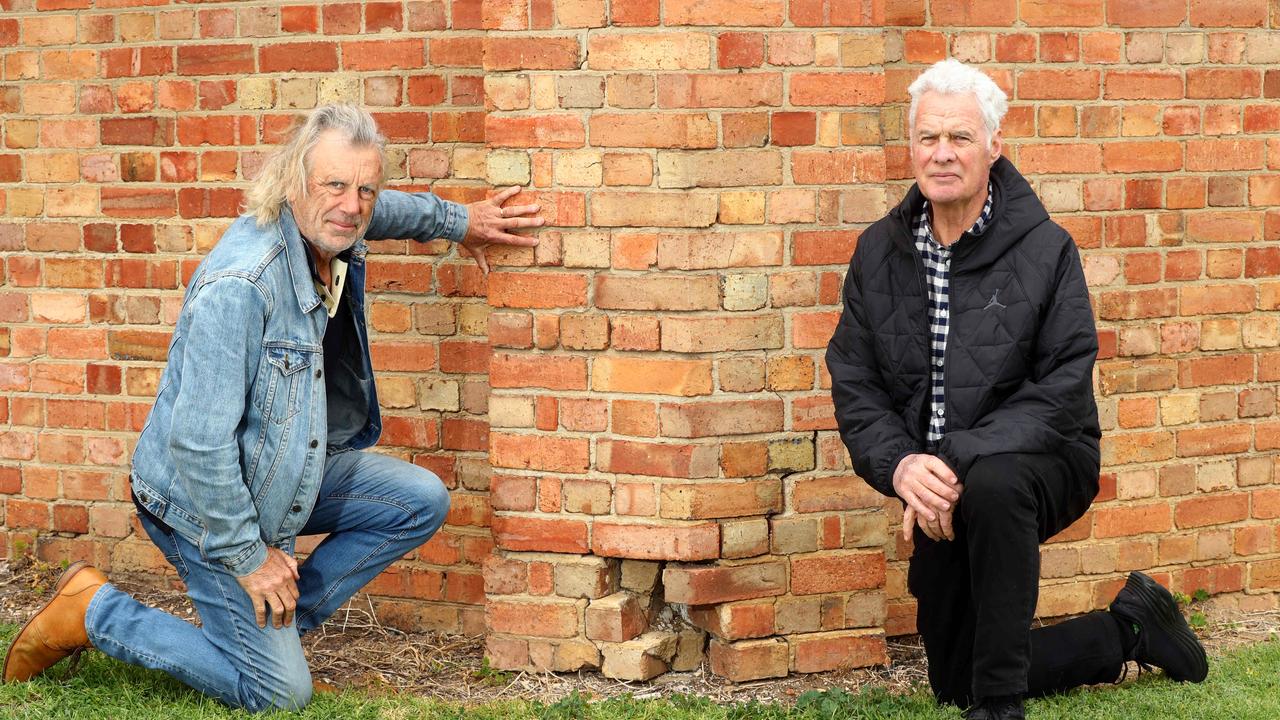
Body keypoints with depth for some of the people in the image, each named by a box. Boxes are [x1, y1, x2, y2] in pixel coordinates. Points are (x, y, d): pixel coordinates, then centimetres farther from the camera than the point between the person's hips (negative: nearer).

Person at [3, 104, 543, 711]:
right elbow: (199, 442, -32)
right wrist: (246, 556, -24)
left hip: (287, 471, 9)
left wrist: (457, 221, 22)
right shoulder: (239, 286, -34)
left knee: (422, 503, 4)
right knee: (279, 692, -6)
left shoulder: (334, 236, -7)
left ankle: (279, 619, 10)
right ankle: (92, 611, 6)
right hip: (202, 503, -9)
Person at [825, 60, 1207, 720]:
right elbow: (853, 382, -3)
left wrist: (962, 464, -30)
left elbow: (1063, 387, -18)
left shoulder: (1045, 249, -12)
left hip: (1043, 462, -5)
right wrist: (901, 465, -22)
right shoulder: (879, 252, 0)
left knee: (991, 485, -42)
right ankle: (1130, 627, 34)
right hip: (943, 493, 5)